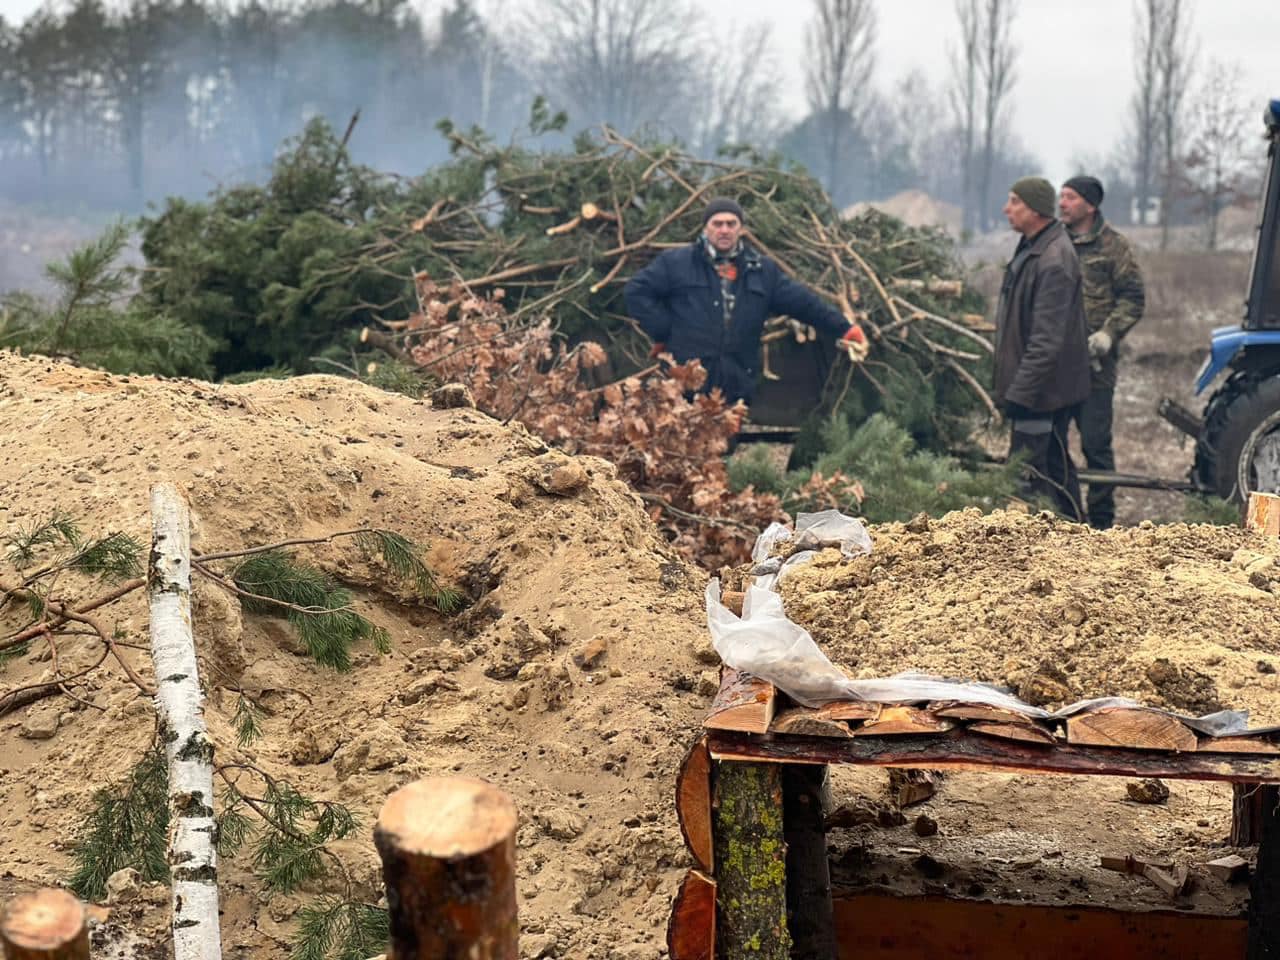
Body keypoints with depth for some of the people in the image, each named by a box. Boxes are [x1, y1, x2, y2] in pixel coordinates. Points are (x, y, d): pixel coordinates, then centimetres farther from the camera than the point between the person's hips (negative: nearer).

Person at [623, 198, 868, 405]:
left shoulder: (763, 270, 13)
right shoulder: (677, 262, 2)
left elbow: (804, 301, 14)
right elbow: (636, 291, 2)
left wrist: (843, 329, 9)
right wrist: (663, 331, -4)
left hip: (736, 389, 4)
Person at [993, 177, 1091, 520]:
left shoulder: (1054, 261, -21)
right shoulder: (1032, 247, 11)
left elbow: (1046, 340, -25)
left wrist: (1020, 390, -25)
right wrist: (1015, 385, 21)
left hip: (1043, 388, -11)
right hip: (1042, 385, 11)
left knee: (1026, 471, -9)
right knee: (1056, 464, 18)